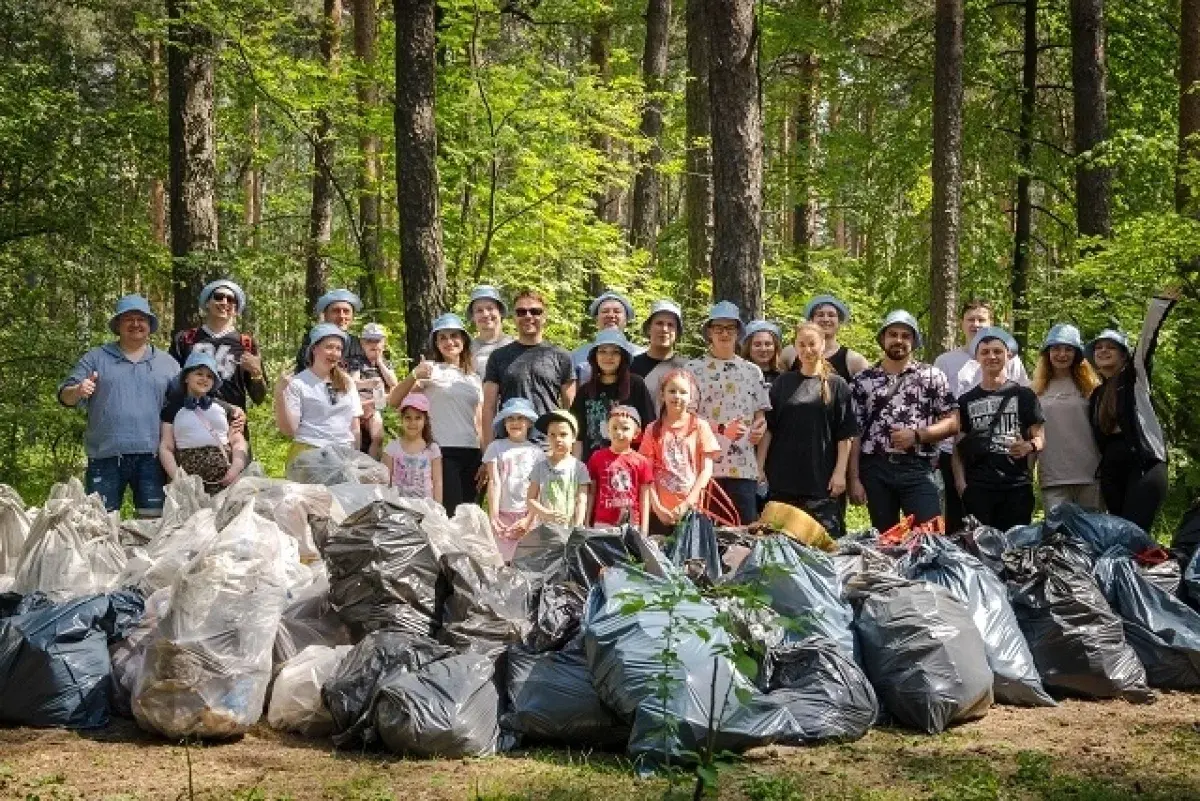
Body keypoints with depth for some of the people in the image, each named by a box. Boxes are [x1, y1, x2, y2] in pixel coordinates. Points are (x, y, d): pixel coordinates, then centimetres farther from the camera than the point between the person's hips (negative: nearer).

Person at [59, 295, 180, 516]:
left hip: (150, 457, 1)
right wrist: (78, 391, -18)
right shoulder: (95, 358, 11)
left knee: (154, 519, -1)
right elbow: (65, 396, 6)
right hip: (105, 456, -1)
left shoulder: (168, 363, 15)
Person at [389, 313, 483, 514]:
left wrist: (485, 461, 9)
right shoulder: (431, 369, 3)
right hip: (443, 452, -5)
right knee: (450, 514, -13)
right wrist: (414, 375, -24)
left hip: (472, 454, 5)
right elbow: (394, 401, -8)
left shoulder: (475, 379, 18)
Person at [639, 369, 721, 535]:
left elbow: (706, 470, -1)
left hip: (692, 510, -1)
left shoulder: (699, 426, 2)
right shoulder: (653, 429, 6)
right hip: (661, 512, 1)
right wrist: (657, 507, -8)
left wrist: (687, 504, -9)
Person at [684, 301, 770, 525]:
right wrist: (722, 429, -13)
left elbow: (760, 415, 17)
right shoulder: (694, 369, 4)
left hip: (743, 467, 3)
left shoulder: (752, 371, 14)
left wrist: (759, 427, -7)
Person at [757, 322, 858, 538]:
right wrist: (759, 467, 1)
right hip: (783, 479, 2)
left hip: (823, 480, -2)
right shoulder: (783, 383, 11)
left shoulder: (836, 385, 5)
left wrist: (840, 471, -7)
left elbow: (846, 434, 2)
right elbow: (768, 428, 9)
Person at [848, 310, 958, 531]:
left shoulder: (932, 376, 6)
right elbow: (854, 433, 5)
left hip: (918, 469, -1)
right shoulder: (863, 380, 8)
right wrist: (854, 478, -1)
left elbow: (952, 423, 3)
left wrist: (917, 435, -12)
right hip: (875, 470, 1)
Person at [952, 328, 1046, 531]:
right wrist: (961, 483, 1)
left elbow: (1040, 439, 8)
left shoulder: (1024, 396, 10)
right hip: (977, 488, 1)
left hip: (1017, 485, -1)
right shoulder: (966, 400, 14)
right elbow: (958, 447, 14)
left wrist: (1030, 446, -15)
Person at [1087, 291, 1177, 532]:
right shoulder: (1096, 396, 18)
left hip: (1145, 464, -6)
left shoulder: (1135, 377, 4)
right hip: (1111, 473, 6)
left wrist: (1161, 304, -21)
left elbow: (1147, 340, -9)